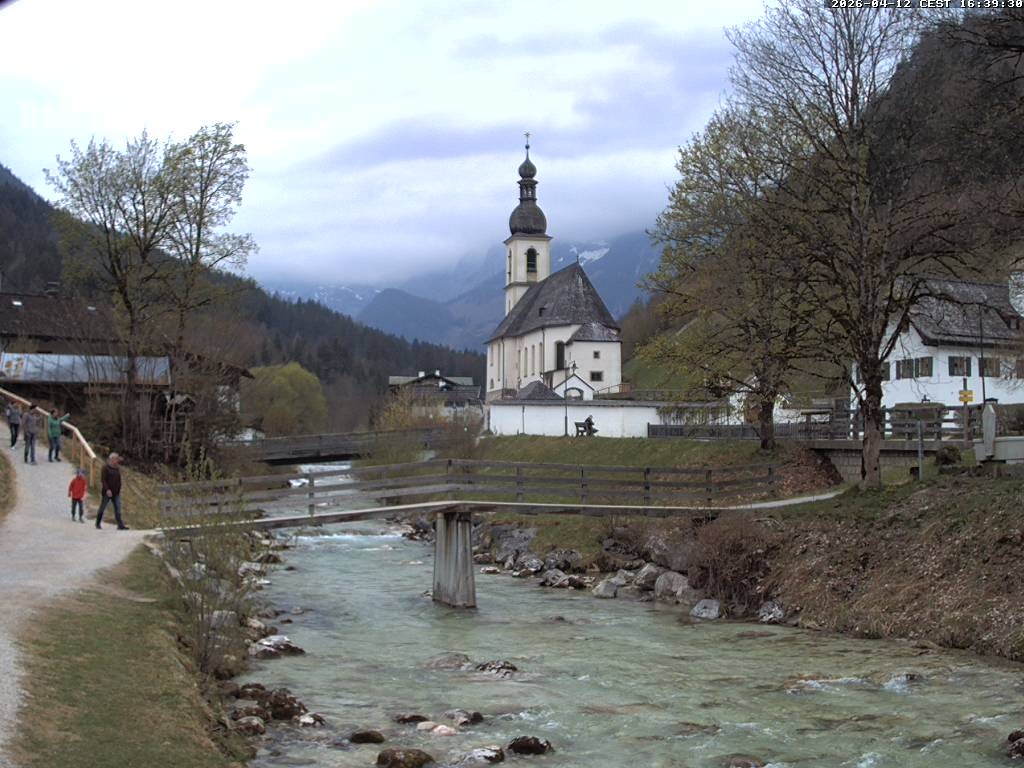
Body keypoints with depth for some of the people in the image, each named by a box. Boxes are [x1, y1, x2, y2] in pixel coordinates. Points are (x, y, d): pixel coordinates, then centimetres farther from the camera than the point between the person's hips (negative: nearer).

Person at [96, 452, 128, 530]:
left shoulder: (117, 468, 11)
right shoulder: (106, 468, -8)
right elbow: (103, 480, -14)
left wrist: (119, 490, 13)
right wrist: (107, 490, -23)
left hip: (116, 492, 5)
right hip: (107, 492, -5)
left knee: (118, 509, -6)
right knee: (102, 508, 7)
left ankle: (120, 525, -13)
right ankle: (98, 523, 22)